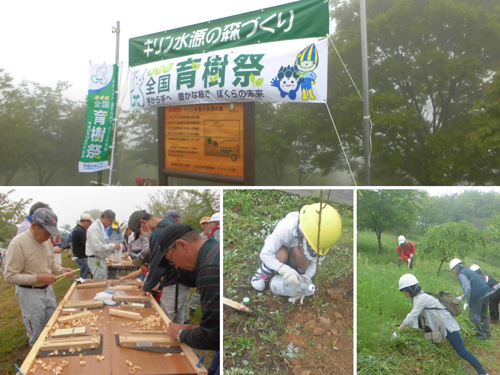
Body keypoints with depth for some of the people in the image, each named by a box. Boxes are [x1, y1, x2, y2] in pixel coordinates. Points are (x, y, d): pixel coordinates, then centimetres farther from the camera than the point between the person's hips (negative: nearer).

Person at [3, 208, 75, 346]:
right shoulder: (18, 243, -21)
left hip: (47, 290, 7)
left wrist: (62, 270, -4)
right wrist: (38, 277, -24)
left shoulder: (46, 240, 2)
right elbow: (10, 276, -20)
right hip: (30, 294, -7)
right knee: (38, 337, 3)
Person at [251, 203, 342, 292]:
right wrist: (285, 270, -51)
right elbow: (265, 254, -37)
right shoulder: (285, 228, -39)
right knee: (281, 255, -37)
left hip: (295, 259, 2)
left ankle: (301, 273, -4)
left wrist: (307, 276, -37)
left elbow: (314, 261, -17)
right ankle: (268, 268, -6)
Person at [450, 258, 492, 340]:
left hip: (479, 295, -9)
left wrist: (466, 303, -7)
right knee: (483, 315, 21)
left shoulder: (461, 274, -7)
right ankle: (487, 335, 26)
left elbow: (468, 289, -16)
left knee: (473, 316, 3)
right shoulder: (468, 271, 21)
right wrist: (461, 297, 29)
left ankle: (481, 335, 9)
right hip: (486, 292, 9)